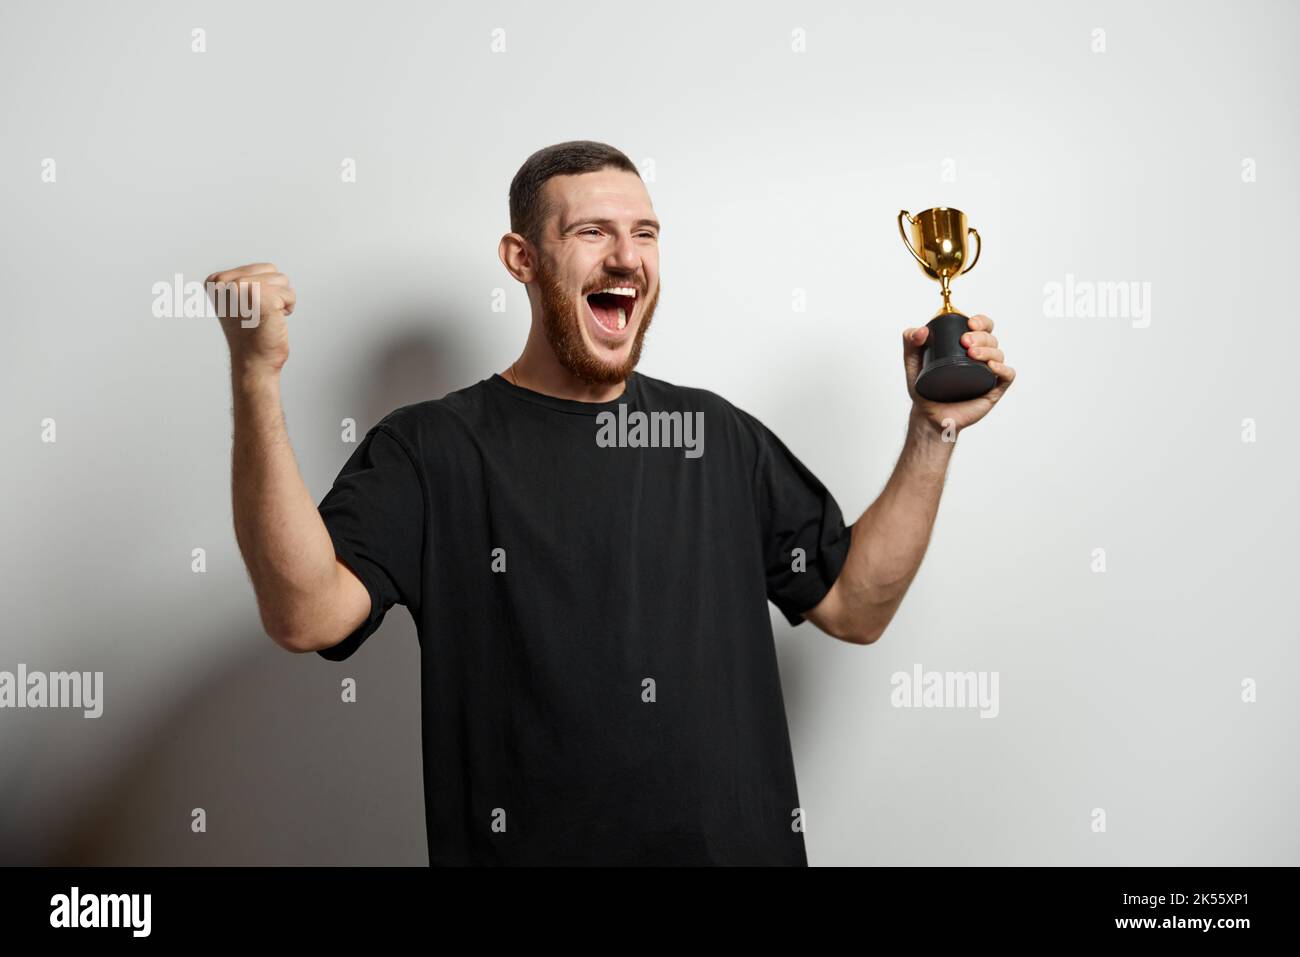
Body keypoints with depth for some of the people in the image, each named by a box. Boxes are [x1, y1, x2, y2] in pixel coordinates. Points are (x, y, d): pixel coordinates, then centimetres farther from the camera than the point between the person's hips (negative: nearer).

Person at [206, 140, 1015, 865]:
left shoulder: (718, 433, 5)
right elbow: (307, 614, -21)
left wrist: (934, 430, -3)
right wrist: (258, 380, -29)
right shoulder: (432, 447, -7)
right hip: (528, 843, -3)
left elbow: (855, 606, 5)